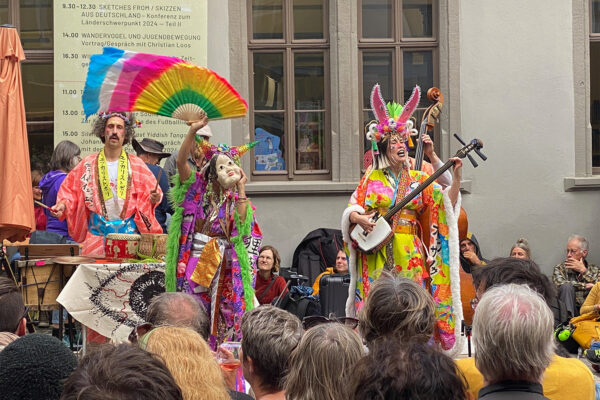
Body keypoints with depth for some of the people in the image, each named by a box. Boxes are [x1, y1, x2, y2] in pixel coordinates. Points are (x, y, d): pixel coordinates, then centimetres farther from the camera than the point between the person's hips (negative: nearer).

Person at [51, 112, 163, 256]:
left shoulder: (136, 165, 7)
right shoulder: (88, 164, 7)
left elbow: (151, 191, 4)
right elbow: (69, 190, 10)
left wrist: (153, 198, -17)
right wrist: (63, 204, -8)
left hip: (128, 233, 0)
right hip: (97, 234, 0)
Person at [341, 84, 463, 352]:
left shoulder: (417, 179, 8)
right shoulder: (372, 178, 7)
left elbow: (446, 205, 1)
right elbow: (352, 208, 6)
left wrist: (456, 179, -11)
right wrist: (358, 218, -15)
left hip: (409, 253, 1)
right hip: (376, 251, -1)